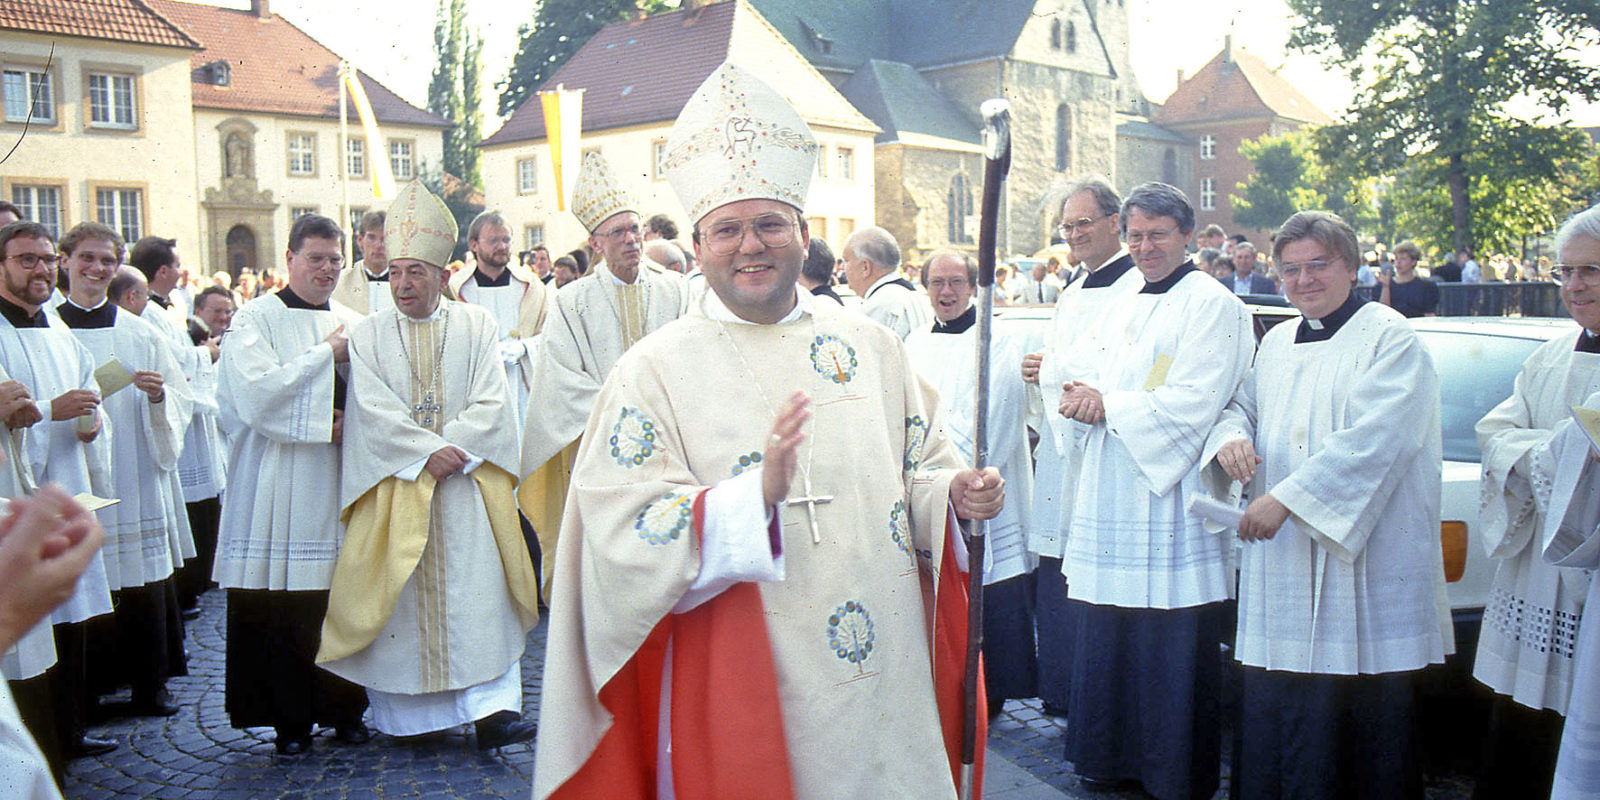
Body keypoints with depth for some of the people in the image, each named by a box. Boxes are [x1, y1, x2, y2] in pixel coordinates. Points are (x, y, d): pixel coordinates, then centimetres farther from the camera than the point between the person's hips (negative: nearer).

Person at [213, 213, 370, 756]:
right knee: (282, 609, -1)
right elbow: (257, 395, -14)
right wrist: (327, 354, -7)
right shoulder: (256, 319, 1)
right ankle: (290, 720, 13)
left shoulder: (355, 324, 14)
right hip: (280, 488, -3)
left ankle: (346, 709, 16)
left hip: (340, 483, 3)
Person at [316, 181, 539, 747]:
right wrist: (427, 451, -15)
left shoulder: (477, 325, 7)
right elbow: (374, 410, -4)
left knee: (478, 589, -6)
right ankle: (405, 711, 13)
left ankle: (490, 708, -6)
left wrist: (453, 450, -14)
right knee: (402, 593, 2)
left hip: (467, 480, 0)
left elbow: (490, 402, -1)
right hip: (395, 483, 0)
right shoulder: (368, 334, 6)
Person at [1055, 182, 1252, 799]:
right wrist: (1081, 395, -8)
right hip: (1109, 495, 7)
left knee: (1173, 650, -1)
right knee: (1104, 639, 12)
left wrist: (1106, 405, -10)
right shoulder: (1120, 308, 18)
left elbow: (1193, 405, -16)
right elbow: (1079, 374, 15)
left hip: (1170, 500, -7)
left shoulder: (1212, 305, -6)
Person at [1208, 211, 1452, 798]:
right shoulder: (1277, 343, 17)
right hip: (1282, 559, 6)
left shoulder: (1391, 340, -6)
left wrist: (1285, 497, -22)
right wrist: (1230, 437, -3)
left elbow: (1372, 439, -17)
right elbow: (1244, 405, 23)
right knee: (1273, 704, 8)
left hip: (1365, 562, -6)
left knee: (1366, 711, -1)